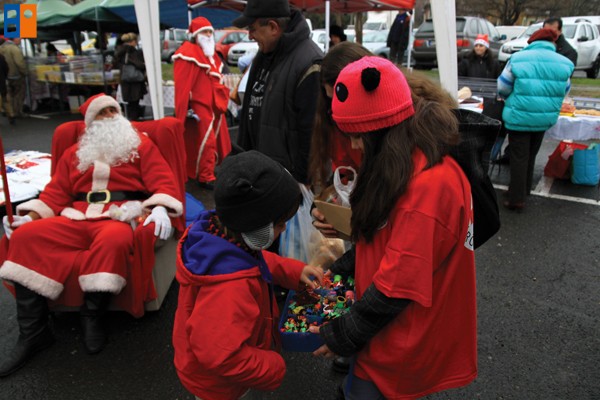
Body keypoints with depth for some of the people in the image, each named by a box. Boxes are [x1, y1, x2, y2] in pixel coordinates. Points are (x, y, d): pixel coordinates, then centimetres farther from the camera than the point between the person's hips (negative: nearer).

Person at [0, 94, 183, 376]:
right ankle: (32, 333, -13)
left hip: (121, 215, -4)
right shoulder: (74, 153, 26)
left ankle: (92, 317, -18)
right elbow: (56, 192, 21)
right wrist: (31, 215, 2)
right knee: (25, 237, -18)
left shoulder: (141, 145, 14)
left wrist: (160, 209, -20)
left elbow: (162, 181, 1)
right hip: (76, 219, 5)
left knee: (115, 239, -40)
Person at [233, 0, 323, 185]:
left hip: (289, 176, -9)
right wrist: (244, 155, 16)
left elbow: (311, 133, -22)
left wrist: (302, 181, -18)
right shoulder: (265, 53, 7)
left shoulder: (308, 64, -23)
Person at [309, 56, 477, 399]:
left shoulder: (429, 185, -30)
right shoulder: (410, 166, 2)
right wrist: (340, 270, 5)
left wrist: (342, 336, -15)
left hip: (406, 345, -8)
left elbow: (398, 285, -26)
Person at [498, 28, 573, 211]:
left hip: (519, 116, -3)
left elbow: (503, 88, -5)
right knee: (531, 155, 20)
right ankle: (524, 189, 35)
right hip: (545, 119, 4)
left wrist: (512, 99, 17)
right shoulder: (564, 63, 0)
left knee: (519, 157, 2)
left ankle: (517, 199, 1)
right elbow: (564, 91, 9)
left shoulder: (517, 59, -10)